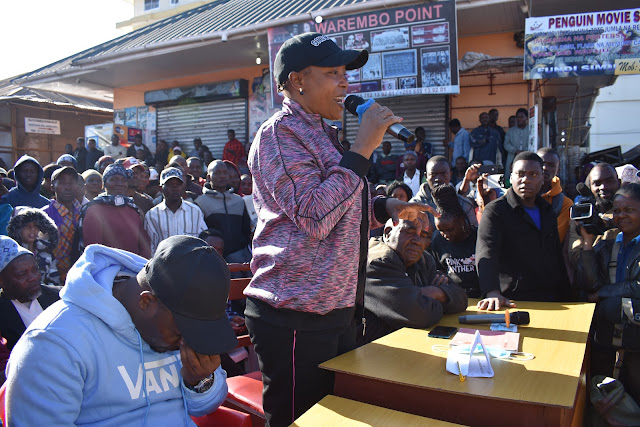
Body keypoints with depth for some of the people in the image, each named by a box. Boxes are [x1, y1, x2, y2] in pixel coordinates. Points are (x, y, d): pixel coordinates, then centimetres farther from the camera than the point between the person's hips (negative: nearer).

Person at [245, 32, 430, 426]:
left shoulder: (321, 134, 17)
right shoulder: (280, 133, -13)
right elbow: (313, 217, -25)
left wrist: (385, 208, 11)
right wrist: (363, 147, -21)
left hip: (337, 312, 9)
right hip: (297, 319, -9)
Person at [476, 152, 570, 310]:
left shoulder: (547, 211, 19)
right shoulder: (495, 210, -2)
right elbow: (486, 253, -17)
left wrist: (566, 297, 15)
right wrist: (493, 293, -33)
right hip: (515, 301, -5)